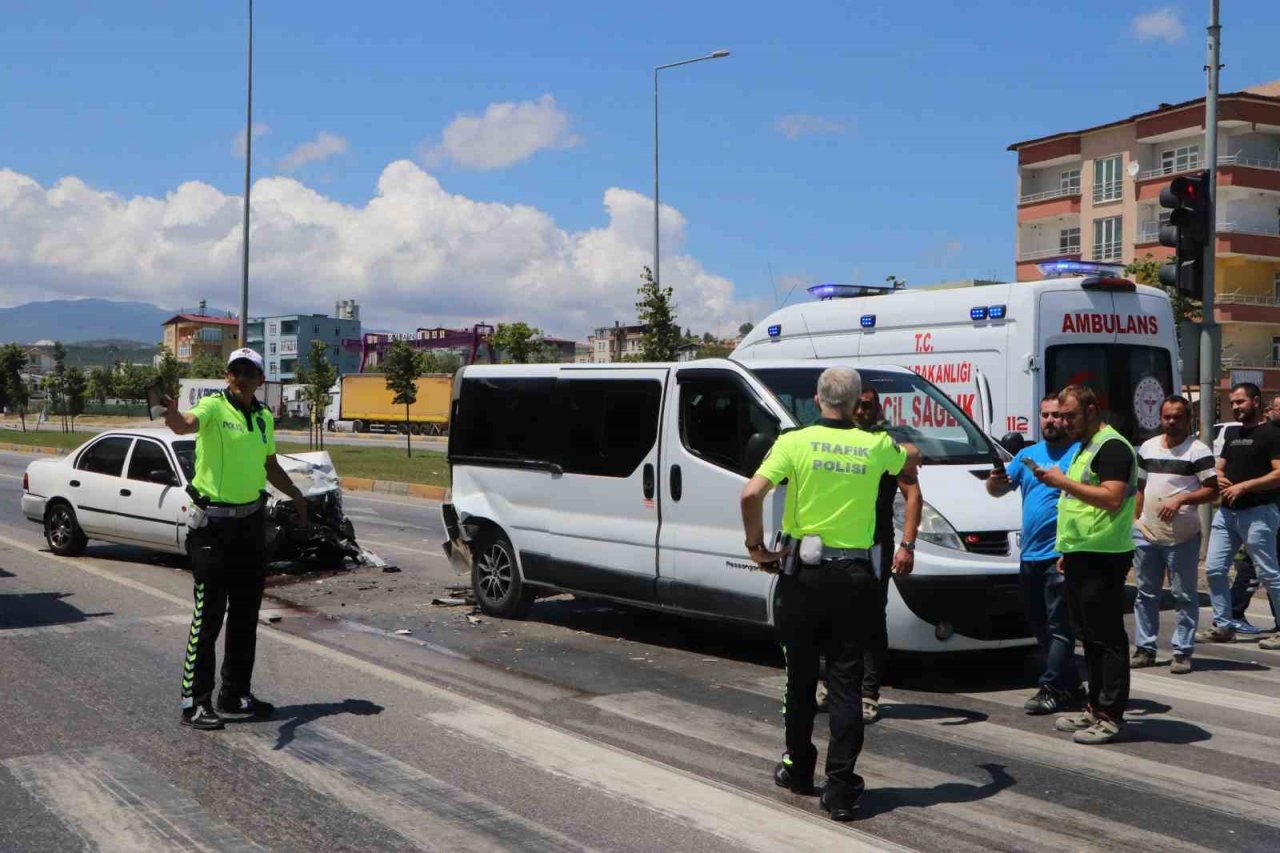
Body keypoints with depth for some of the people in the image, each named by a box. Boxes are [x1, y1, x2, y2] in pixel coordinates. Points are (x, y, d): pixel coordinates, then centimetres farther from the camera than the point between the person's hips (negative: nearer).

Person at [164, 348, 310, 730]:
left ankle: (235, 697, 24)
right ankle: (195, 702, 3)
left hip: (251, 522, 7)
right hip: (213, 525, -7)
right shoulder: (214, 407, -11)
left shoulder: (264, 418, 10)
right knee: (208, 617, -5)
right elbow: (186, 424, -35)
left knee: (245, 616, 13)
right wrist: (173, 414, -56)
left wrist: (296, 494, 18)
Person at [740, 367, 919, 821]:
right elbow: (912, 458, 25)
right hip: (855, 576, 1)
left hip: (804, 574, 0)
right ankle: (840, 787, 0)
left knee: (800, 676, 15)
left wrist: (756, 545, -5)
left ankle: (799, 768, 28)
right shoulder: (875, 446, 1)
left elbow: (751, 494, -17)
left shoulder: (795, 442, -6)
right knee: (846, 682, 3)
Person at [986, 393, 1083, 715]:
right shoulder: (1027, 454, 17)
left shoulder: (1080, 453, -2)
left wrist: (1062, 481, -24)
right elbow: (998, 491, 15)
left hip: (1060, 554, -7)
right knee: (1039, 625, 12)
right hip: (1030, 555, 7)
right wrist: (995, 481, -6)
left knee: (1058, 625, -7)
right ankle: (1069, 685, 22)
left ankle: (1052, 688, -3)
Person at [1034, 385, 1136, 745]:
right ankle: (1096, 708, 20)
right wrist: (1068, 551, 23)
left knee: (1107, 638, -7)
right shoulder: (1085, 448, 21)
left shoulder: (1112, 447, -10)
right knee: (1090, 637, 13)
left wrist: (1064, 482, -21)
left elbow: (1112, 498, -23)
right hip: (1081, 557, 10)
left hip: (1103, 558, -10)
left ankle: (1110, 716, -4)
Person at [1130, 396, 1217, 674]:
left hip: (1182, 536, -5)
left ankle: (1182, 652, 6)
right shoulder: (1147, 447, 12)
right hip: (1146, 534, 6)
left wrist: (1181, 499, -21)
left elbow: (1212, 490, -10)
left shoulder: (1198, 451, -6)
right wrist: (1135, 517, 12)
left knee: (1184, 596, 0)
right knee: (1145, 593, 10)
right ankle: (1144, 649, 18)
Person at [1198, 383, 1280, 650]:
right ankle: (1224, 626, 15)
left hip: (1258, 513, -8)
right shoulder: (1232, 433, 17)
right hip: (1227, 511, 8)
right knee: (1214, 569, 5)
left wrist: (1244, 486, -21)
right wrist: (1219, 478, 0)